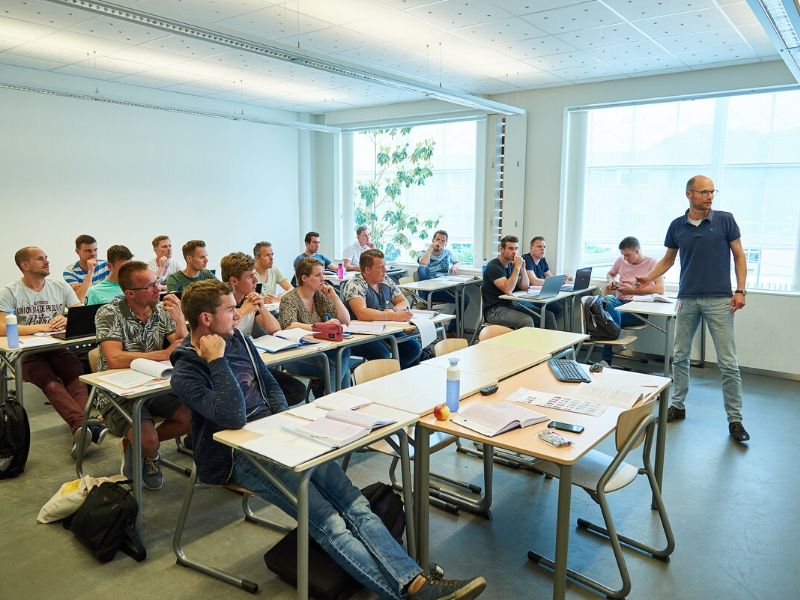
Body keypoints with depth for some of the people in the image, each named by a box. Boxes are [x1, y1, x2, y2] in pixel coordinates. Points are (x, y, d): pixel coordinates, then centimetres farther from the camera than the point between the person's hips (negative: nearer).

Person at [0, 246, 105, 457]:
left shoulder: (61, 287, 11)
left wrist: (68, 320, -17)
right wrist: (42, 327, -20)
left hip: (58, 349, 3)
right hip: (28, 354, -3)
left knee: (78, 378, -30)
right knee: (52, 383, -33)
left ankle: (80, 427, -49)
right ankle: (84, 424, -53)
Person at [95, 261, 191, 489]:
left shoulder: (161, 310, 0)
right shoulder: (109, 314, -14)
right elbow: (115, 359, -27)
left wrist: (179, 318, -23)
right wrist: (164, 354, -24)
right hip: (118, 393, -5)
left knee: (193, 416, -15)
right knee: (148, 439, -27)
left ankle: (136, 443, 11)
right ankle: (151, 453, 13)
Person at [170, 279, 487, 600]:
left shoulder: (237, 338, 10)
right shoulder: (186, 373, -11)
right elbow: (233, 417, -25)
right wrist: (217, 361, -20)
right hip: (241, 456, -6)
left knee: (354, 504, -12)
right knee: (329, 523, -22)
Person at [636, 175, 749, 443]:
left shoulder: (725, 220, -1)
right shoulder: (677, 226, 5)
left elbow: (739, 256, 2)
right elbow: (668, 259, 14)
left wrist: (740, 291, -8)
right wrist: (649, 277, -2)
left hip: (719, 300, -2)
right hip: (687, 300, 3)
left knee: (728, 362, -1)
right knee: (680, 356, 9)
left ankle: (735, 419, 9)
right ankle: (678, 406, 23)